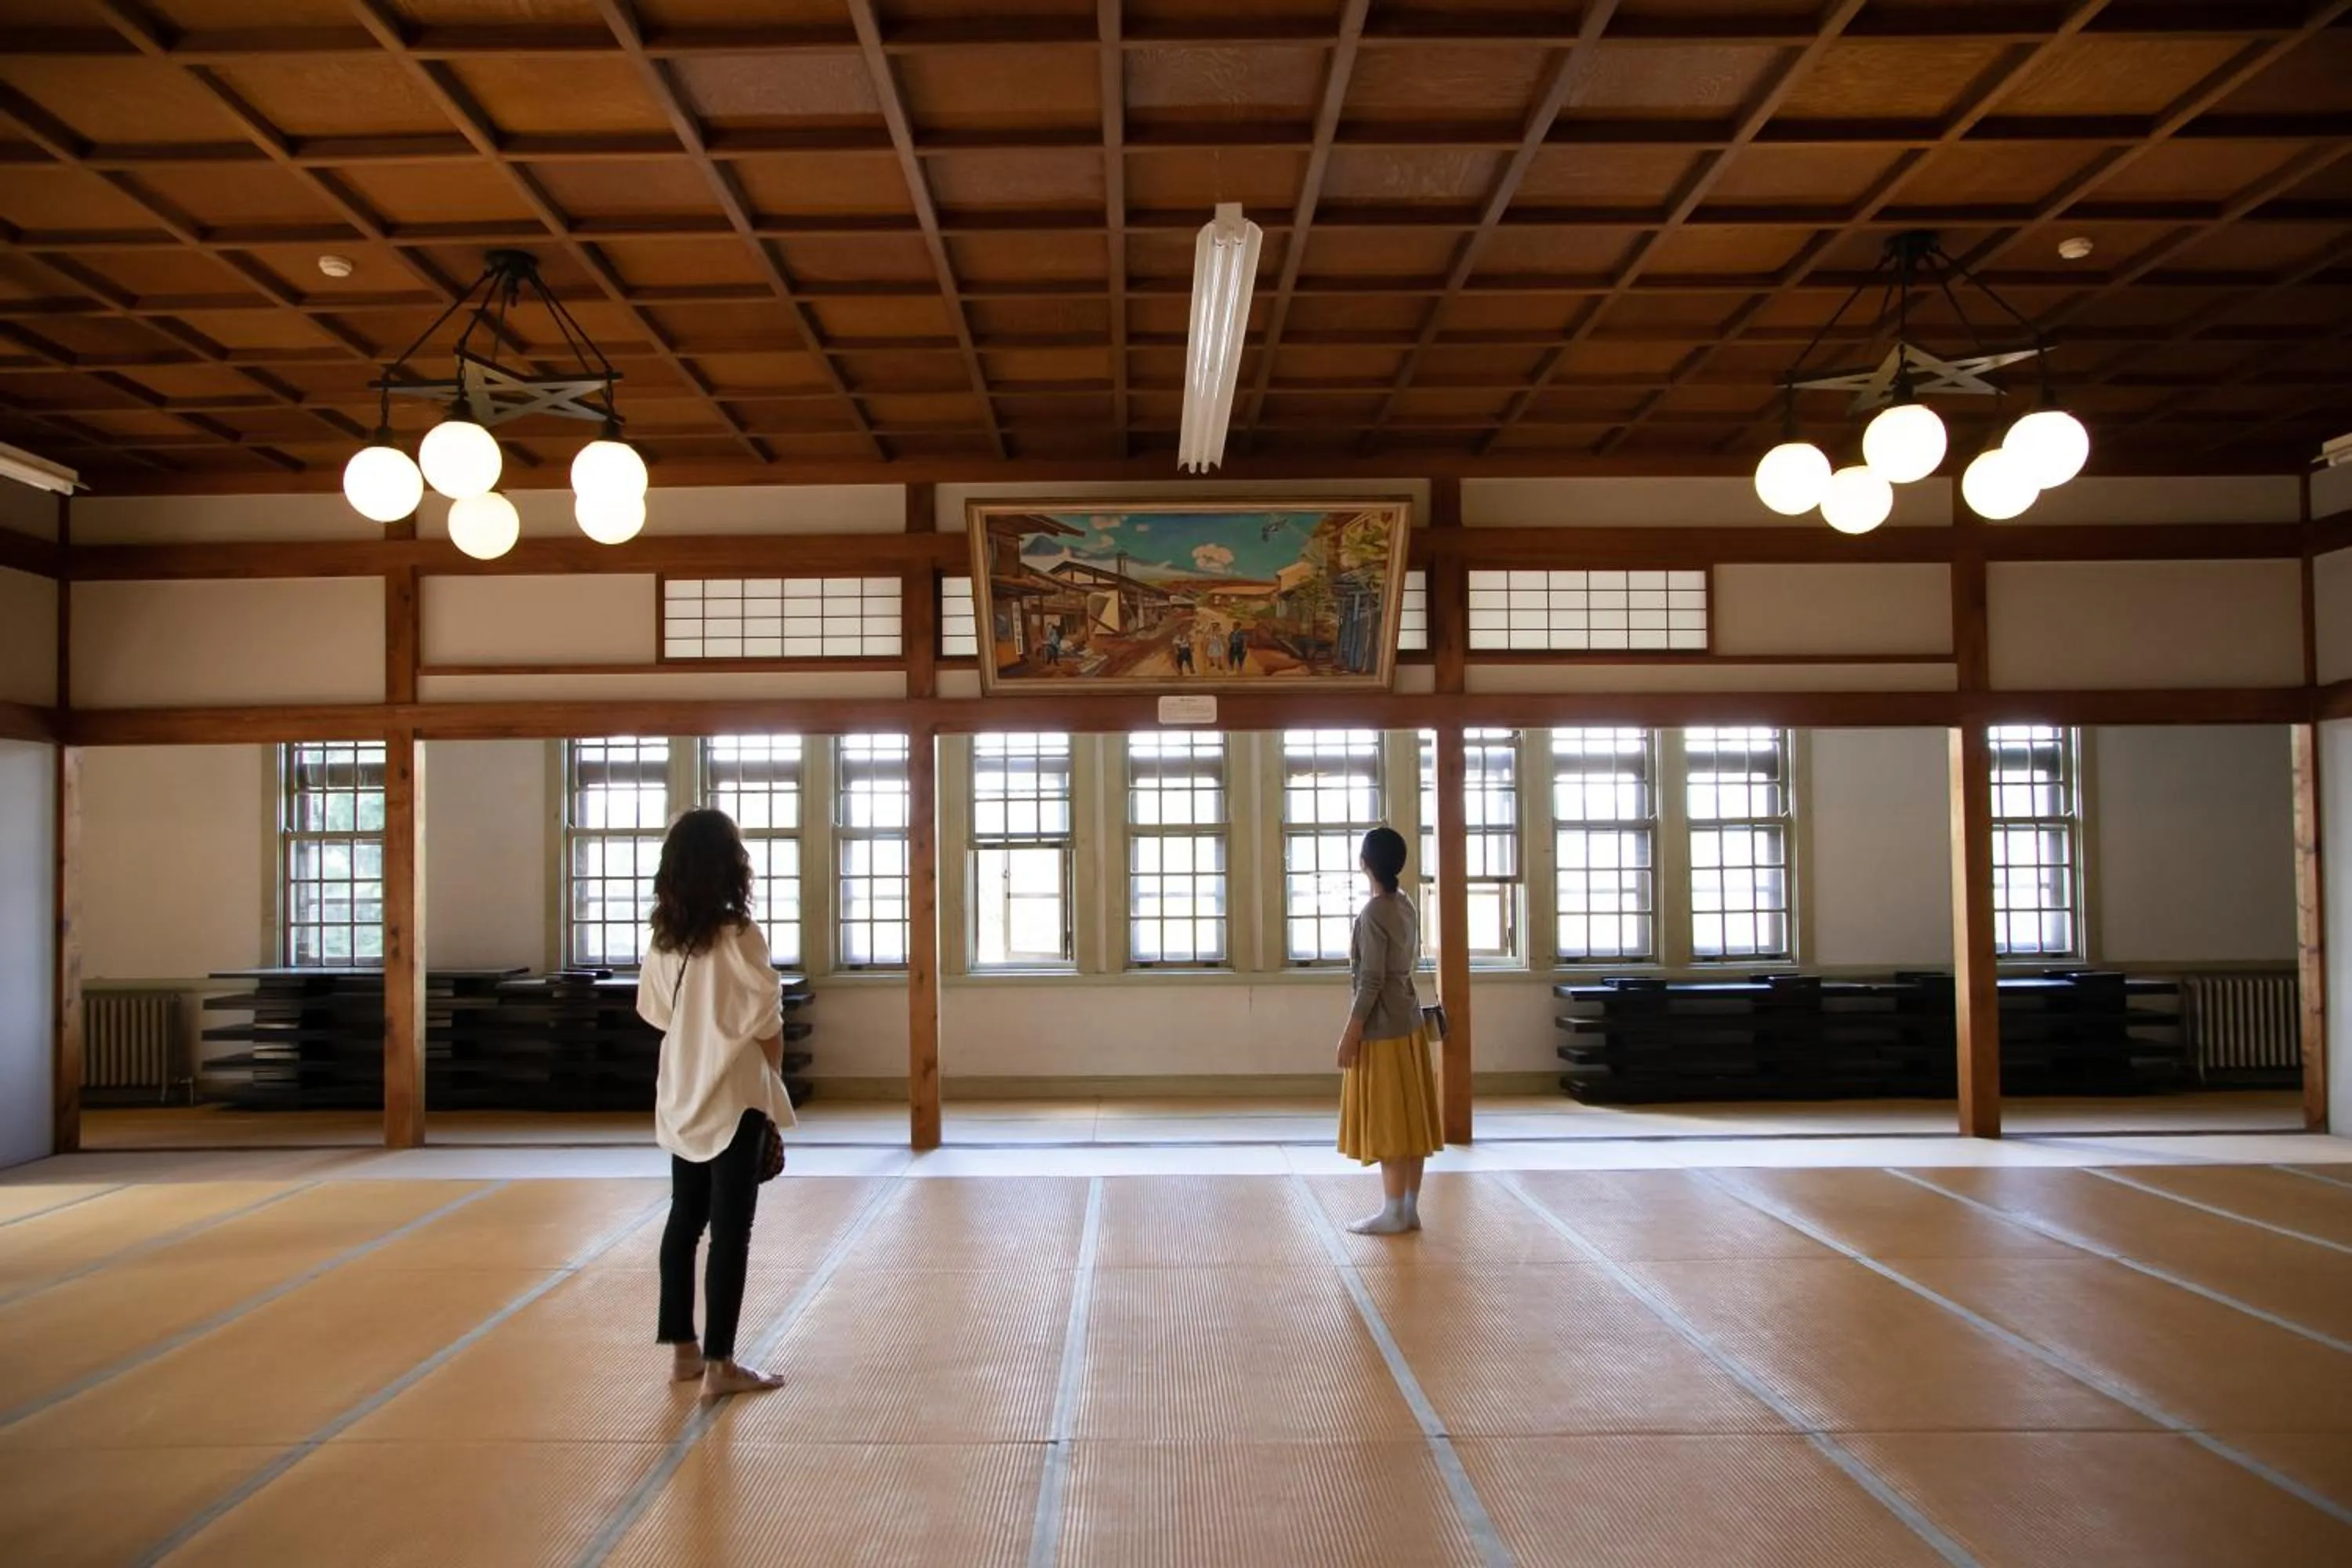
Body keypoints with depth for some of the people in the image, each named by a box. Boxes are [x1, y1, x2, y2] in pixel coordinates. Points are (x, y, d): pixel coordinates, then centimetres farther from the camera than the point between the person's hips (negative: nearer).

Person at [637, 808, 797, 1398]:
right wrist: (773, 1084, 4)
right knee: (730, 1229, 1)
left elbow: (658, 1012, 8)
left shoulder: (664, 937, 2)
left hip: (683, 1095, 7)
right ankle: (719, 1364, 7)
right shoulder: (739, 936, -18)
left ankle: (684, 1349, 25)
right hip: (733, 1096, -7)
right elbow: (766, 1027, -12)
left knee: (685, 1219, 15)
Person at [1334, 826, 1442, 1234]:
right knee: (1408, 1119, 10)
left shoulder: (1373, 913, -18)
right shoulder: (1406, 907, 9)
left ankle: (1394, 1213, 3)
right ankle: (1410, 1208, 15)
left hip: (1382, 1027, -9)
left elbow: (1371, 981, -19)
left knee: (1387, 1121, -3)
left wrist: (1351, 1033, -15)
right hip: (1408, 1021, 9)